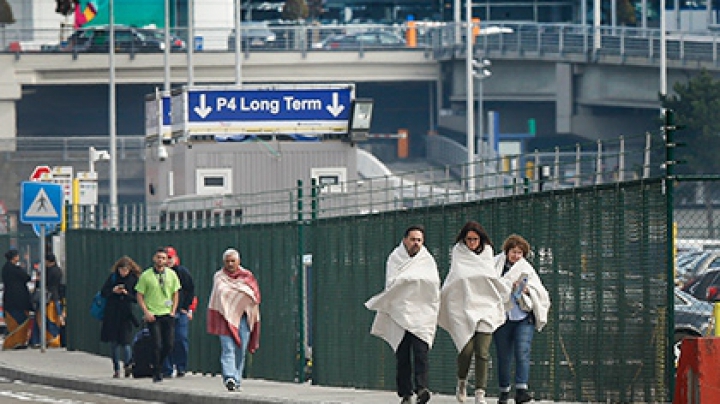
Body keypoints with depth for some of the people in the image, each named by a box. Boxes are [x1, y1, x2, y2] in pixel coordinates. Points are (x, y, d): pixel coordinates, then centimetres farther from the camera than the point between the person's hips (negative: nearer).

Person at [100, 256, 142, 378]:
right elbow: (103, 292, 5)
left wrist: (127, 294, -19)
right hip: (112, 314, 3)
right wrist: (113, 291, -13)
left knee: (125, 341, -14)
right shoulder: (113, 277, 3)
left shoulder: (134, 279, -2)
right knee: (114, 342, 5)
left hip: (126, 314, -2)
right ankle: (116, 369, 12)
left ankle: (127, 364, -3)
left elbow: (137, 299, -3)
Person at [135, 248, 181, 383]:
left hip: (168, 314, 3)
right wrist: (146, 312, -9)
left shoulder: (171, 275, 6)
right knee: (157, 345, -9)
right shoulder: (146, 276, -3)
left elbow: (175, 294, 14)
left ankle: (158, 365, 25)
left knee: (169, 345, 1)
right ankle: (156, 373, 3)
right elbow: (139, 296, 0)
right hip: (153, 315, -3)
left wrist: (173, 311, 4)